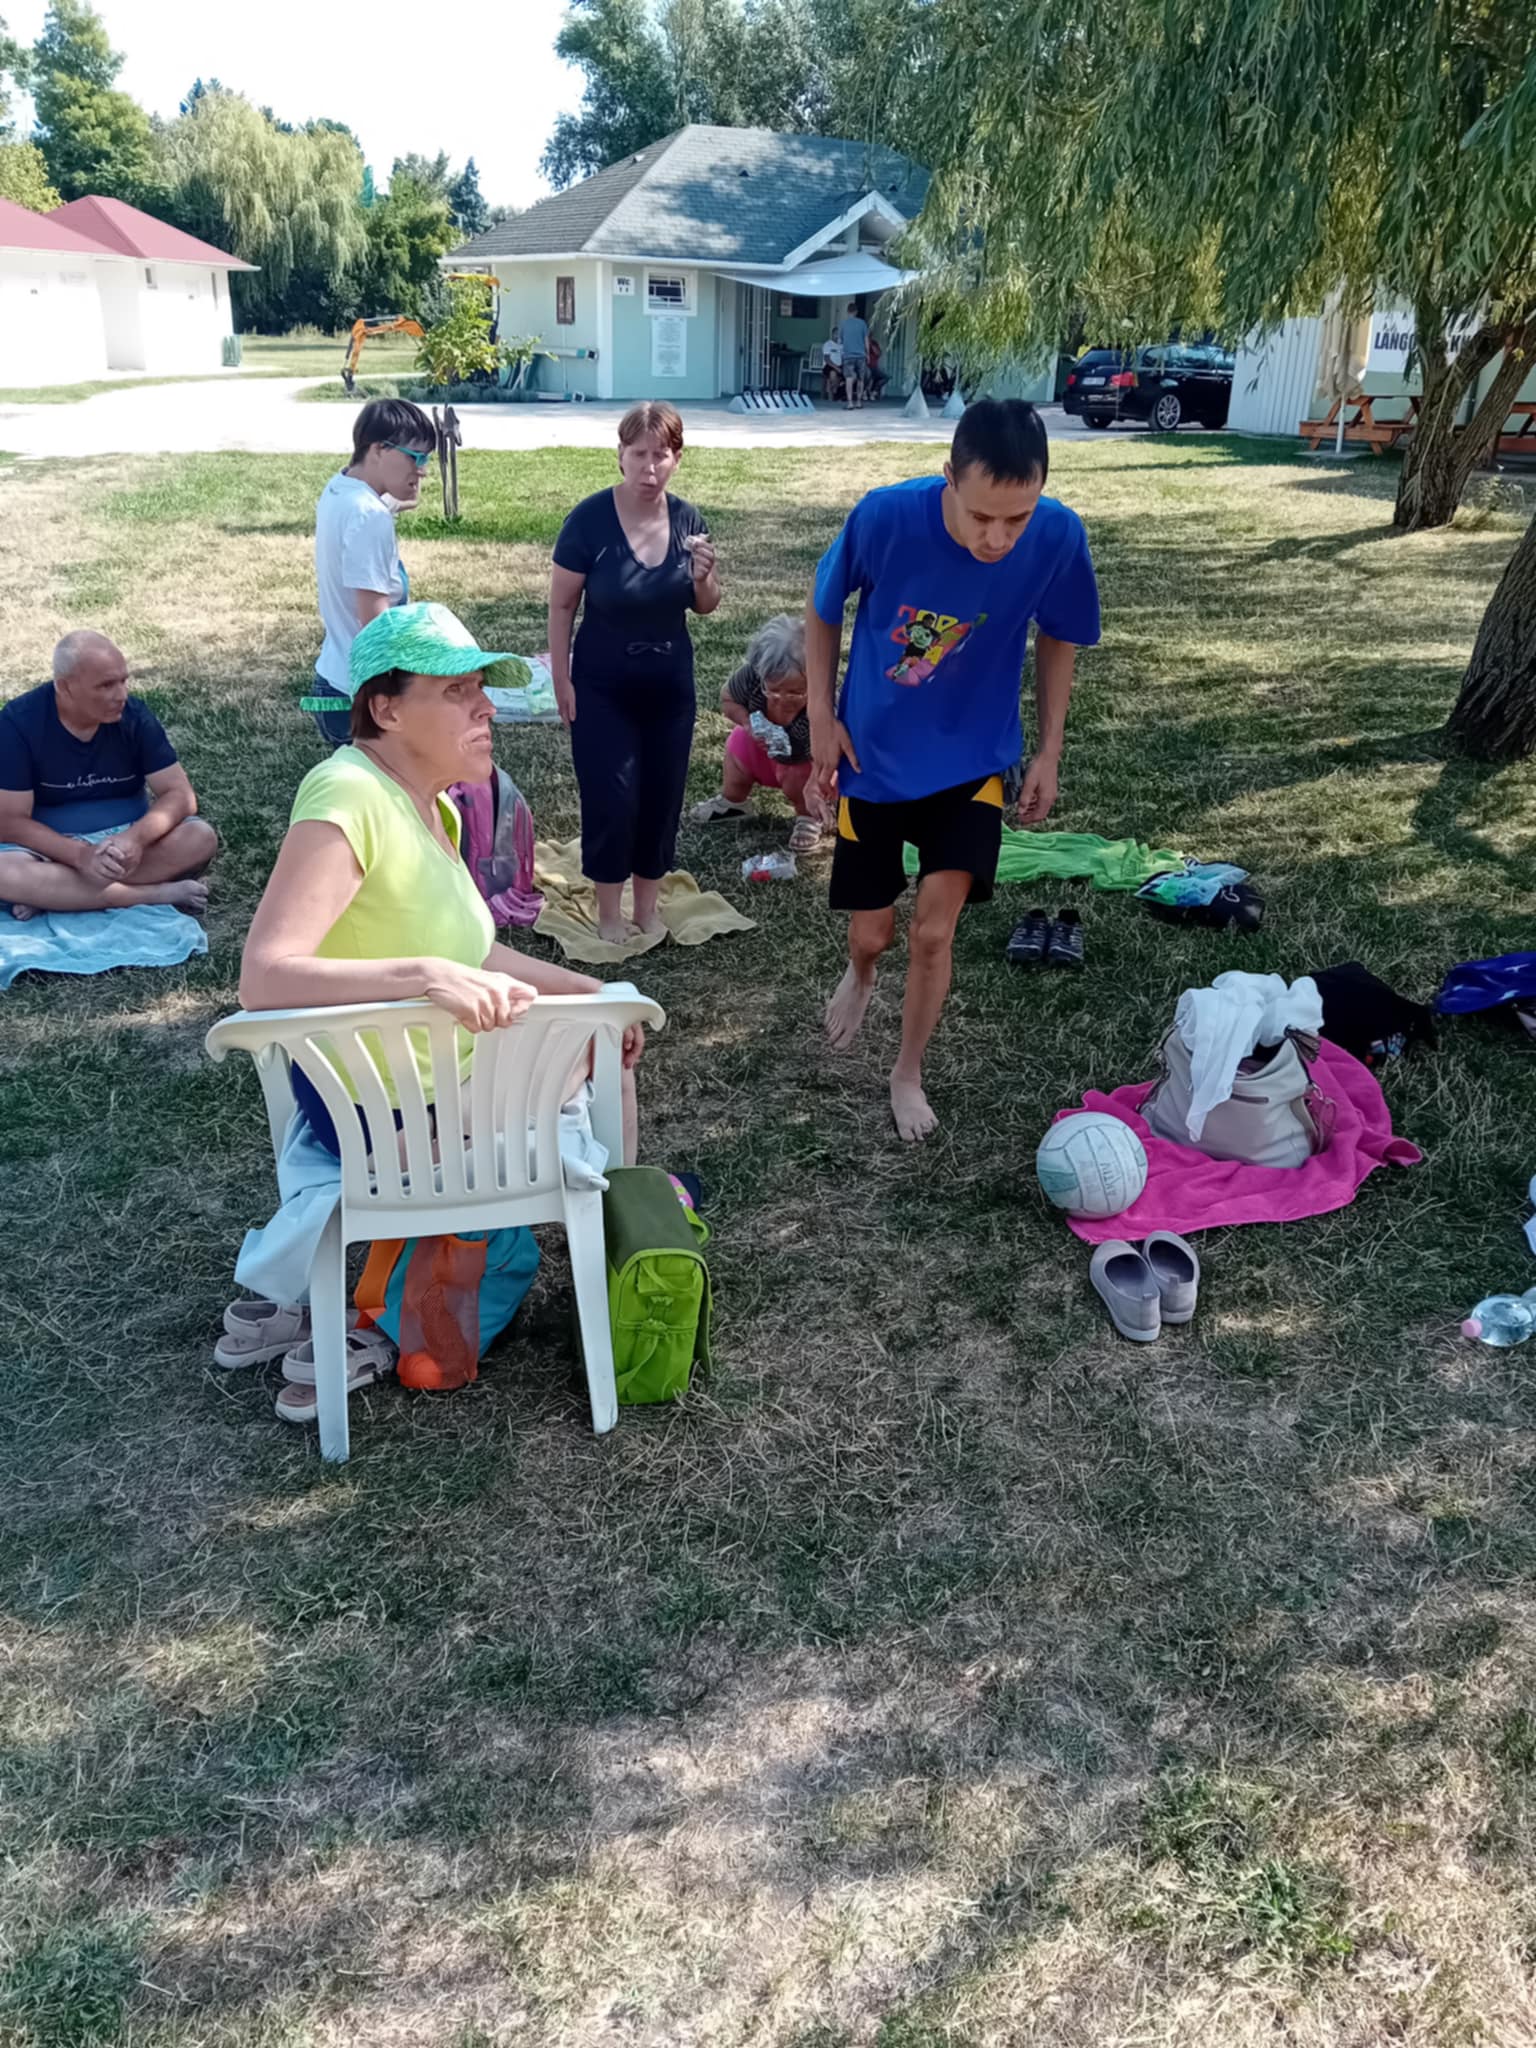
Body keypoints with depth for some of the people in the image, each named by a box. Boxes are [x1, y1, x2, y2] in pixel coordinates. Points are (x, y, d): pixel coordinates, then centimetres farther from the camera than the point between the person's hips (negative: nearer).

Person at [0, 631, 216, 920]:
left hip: (124, 840, 2)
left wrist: (135, 837, -32)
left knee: (201, 837, -26)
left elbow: (180, 795, -11)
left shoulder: (134, 714, -10)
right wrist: (80, 853, -33)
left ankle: (50, 893, -25)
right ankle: (159, 893, -30)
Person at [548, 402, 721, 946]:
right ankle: (609, 910, 17)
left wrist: (704, 578, -17)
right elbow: (561, 605, -9)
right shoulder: (590, 518, -16)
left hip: (671, 685, 4)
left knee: (662, 796, 11)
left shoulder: (687, 519, -6)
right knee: (611, 798, -2)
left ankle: (647, 902, 30)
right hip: (604, 687, -4)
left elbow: (705, 606, 5)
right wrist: (562, 681, -10)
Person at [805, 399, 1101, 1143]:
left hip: (973, 759, 0)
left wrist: (1048, 752, 0)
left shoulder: (1060, 538, -21)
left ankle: (908, 1072, 21)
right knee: (872, 933, 9)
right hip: (872, 754, 0)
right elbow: (824, 610, -6)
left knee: (933, 931, -5)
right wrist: (822, 715, -5)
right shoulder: (885, 516, -26)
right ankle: (860, 974, 47)